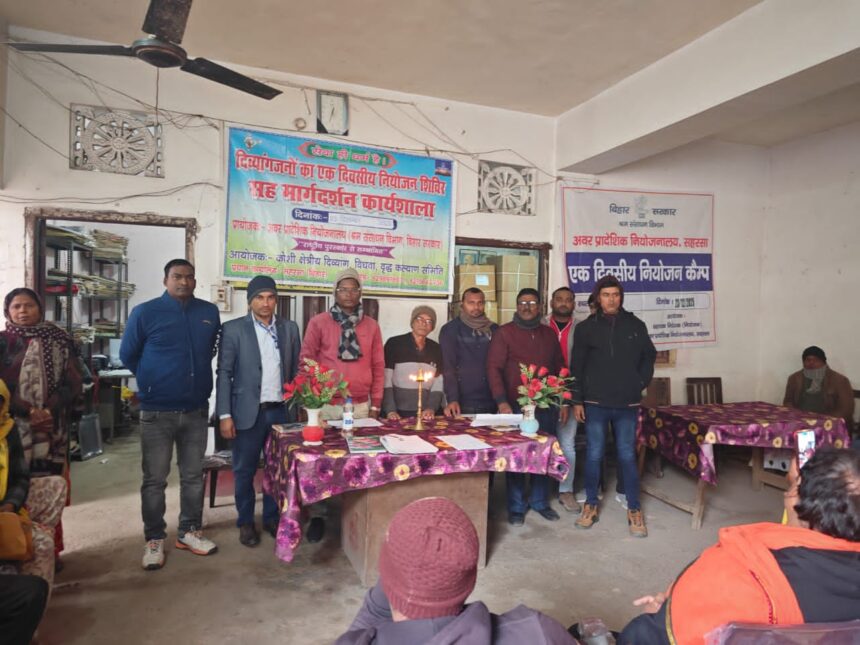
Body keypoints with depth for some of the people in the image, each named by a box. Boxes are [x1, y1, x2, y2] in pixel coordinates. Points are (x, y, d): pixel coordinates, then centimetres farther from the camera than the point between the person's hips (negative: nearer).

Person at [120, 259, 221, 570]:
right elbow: (128, 355, 5)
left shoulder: (209, 312, 3)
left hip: (197, 410, 3)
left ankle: (189, 531, 26)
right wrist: (153, 380, 11)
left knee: (193, 475, 12)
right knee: (154, 479, 5)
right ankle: (154, 539, 19)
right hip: (157, 412, -3)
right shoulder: (145, 312, -6)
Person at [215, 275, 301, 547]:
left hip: (281, 410, 3)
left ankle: (271, 518, 28)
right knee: (245, 471, 8)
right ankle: (245, 522, 26)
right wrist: (225, 415, -9)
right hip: (248, 411, -2)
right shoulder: (233, 329, -3)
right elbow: (224, 373, -4)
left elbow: (296, 370, 9)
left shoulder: (290, 328, 6)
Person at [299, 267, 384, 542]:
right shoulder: (318, 322, 1)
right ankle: (318, 515, 18)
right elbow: (306, 361, 2)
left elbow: (378, 366, 10)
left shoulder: (371, 325, 8)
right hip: (326, 405, -2)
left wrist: (375, 404, 7)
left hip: (361, 406, 2)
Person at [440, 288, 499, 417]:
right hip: (463, 404, -3)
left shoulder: (494, 329, 9)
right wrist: (452, 399, -21)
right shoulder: (450, 330, -3)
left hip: (490, 403, 4)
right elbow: (448, 367, -10)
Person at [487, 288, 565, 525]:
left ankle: (540, 501, 26)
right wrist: (502, 402, -16)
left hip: (546, 406, 4)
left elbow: (559, 369, 17)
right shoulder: (504, 332, -2)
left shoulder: (549, 334, 12)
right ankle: (516, 507, 16)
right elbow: (494, 368, -8)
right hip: (516, 406, -4)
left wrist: (563, 401, 13)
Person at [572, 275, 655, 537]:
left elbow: (648, 357, 16)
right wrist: (577, 401, -1)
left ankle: (634, 510, 16)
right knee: (593, 456, 4)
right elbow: (577, 367, 2)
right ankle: (591, 506, 20)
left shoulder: (636, 325, 4)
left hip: (627, 404, 1)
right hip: (595, 403, 0)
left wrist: (640, 383, 4)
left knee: (627, 457, 4)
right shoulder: (585, 328, 1)